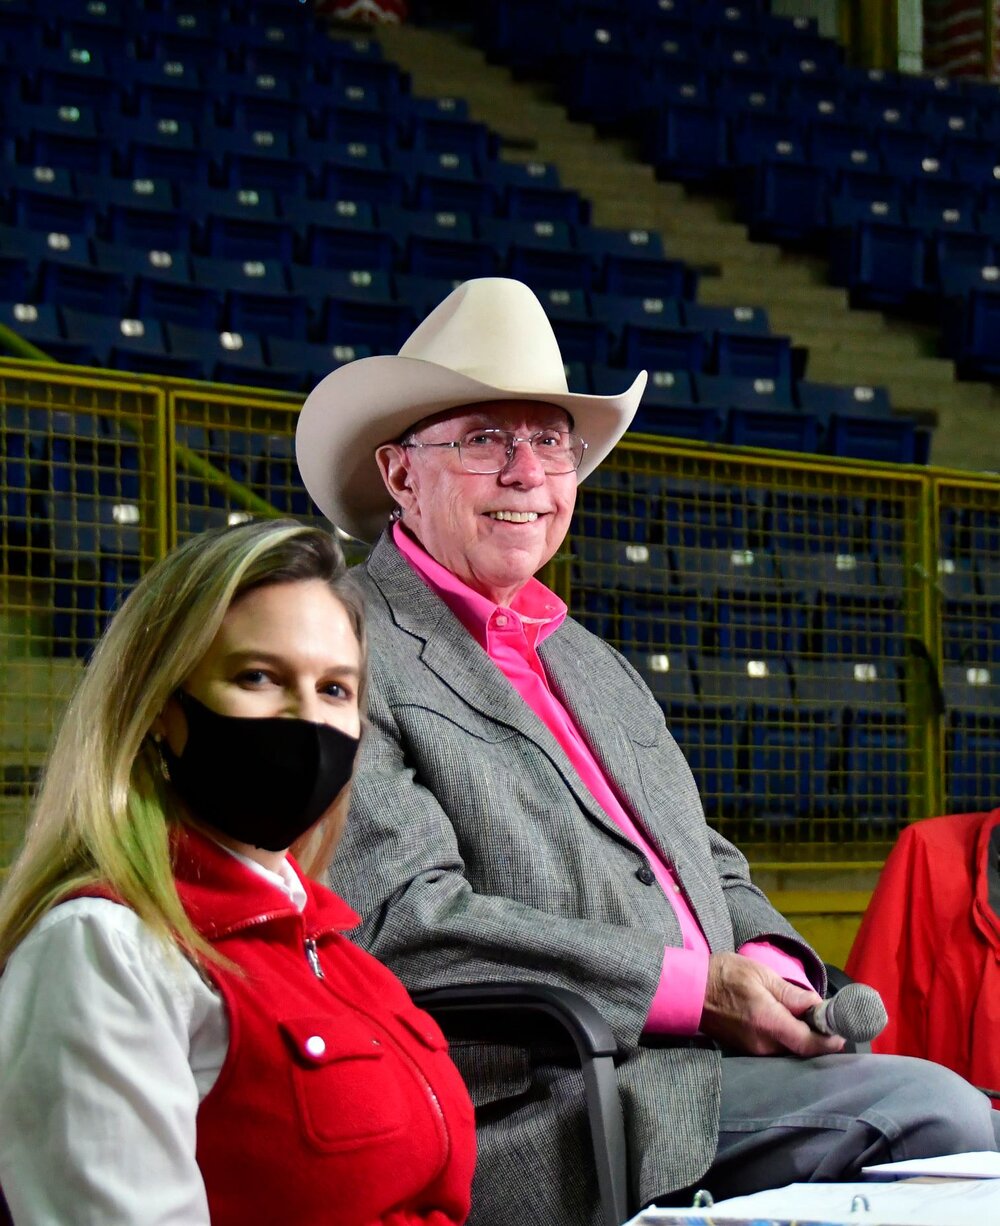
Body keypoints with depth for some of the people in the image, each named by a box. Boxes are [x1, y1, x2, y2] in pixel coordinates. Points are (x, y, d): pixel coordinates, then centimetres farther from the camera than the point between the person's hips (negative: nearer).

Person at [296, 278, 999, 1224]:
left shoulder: (591, 662, 26)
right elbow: (404, 924, -15)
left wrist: (770, 966, 1)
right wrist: (694, 987, -15)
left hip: (703, 1073, 8)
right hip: (526, 1117, -8)